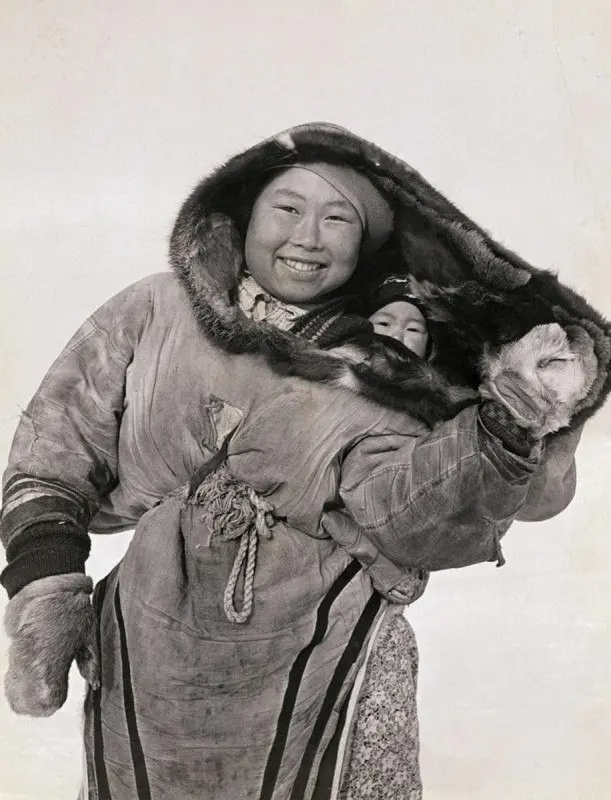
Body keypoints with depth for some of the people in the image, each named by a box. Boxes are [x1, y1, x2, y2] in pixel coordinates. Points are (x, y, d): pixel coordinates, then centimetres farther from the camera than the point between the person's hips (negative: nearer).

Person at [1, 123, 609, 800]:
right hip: (150, 664, 2)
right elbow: (55, 442, -2)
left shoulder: (383, 371, -7)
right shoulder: (156, 311, -6)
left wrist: (503, 431, -35)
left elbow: (398, 508, -20)